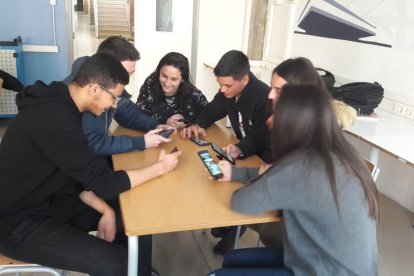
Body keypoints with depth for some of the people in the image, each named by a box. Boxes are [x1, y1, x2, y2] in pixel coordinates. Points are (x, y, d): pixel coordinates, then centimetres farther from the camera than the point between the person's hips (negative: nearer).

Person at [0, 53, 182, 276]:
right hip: (20, 222, -9)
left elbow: (85, 175, 5)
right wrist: (161, 167, -15)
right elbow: (104, 183, -25)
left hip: (51, 201, 9)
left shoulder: (61, 105, 1)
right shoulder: (54, 117, -29)